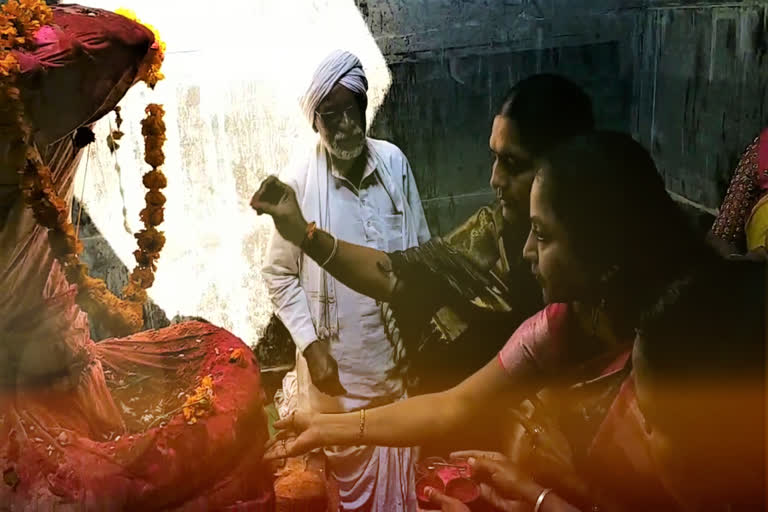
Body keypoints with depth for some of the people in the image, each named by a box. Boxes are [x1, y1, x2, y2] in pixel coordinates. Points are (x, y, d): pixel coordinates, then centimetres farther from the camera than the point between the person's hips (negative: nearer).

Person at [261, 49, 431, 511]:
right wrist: (311, 344, -13)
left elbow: (422, 248, 5)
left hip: (395, 353, 3)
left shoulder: (395, 163, -6)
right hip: (335, 360, -2)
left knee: (397, 474, 20)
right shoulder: (298, 183, -15)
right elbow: (279, 275, -6)